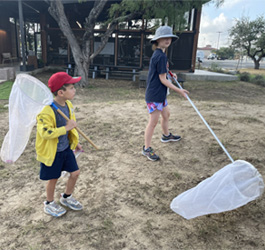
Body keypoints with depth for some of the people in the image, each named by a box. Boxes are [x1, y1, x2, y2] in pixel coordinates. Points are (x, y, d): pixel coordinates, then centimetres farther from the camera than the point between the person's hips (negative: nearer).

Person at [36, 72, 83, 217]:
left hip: (66, 148, 7)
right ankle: (49, 204, 38)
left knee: (75, 173, 12)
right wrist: (66, 128, -32)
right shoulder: (48, 110, -26)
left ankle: (66, 197, 39)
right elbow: (45, 132, -32)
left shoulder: (68, 105, -1)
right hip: (52, 151, -7)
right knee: (53, 178, 10)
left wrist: (75, 142, 17)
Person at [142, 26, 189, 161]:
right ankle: (146, 149, 10)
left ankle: (166, 135, 50)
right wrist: (179, 90, -14)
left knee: (166, 114, 26)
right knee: (153, 122, -3)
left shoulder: (158, 54, 11)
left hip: (160, 94, 11)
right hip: (154, 95, -11)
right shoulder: (161, 56, -20)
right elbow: (163, 79, -19)